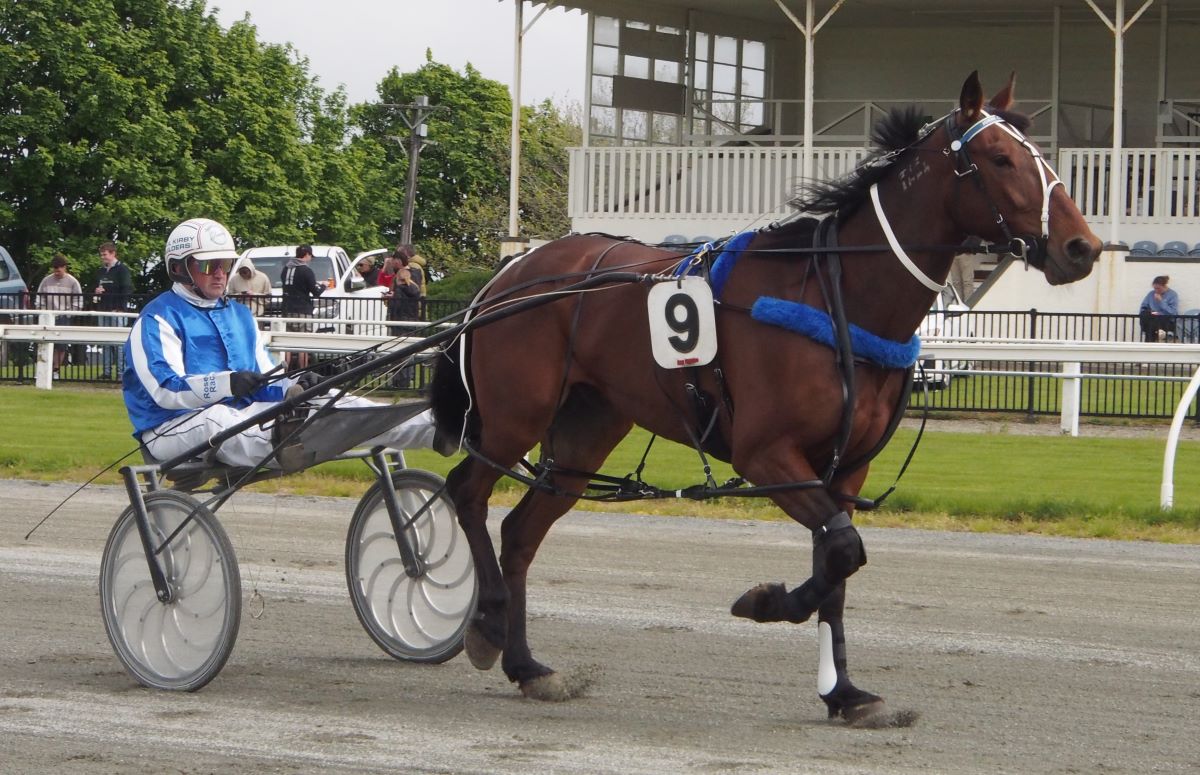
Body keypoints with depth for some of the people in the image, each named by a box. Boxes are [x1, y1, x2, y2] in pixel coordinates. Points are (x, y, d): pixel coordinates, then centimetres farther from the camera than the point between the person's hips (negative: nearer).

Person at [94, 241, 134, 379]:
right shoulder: (100, 272, 19)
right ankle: (106, 371, 8)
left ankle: (121, 371, -8)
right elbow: (95, 289, 28)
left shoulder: (122, 270, -3)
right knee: (105, 343, 6)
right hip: (103, 311, 7)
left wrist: (119, 308, -16)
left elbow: (127, 290, -9)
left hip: (117, 312, -7)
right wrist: (96, 292, 3)